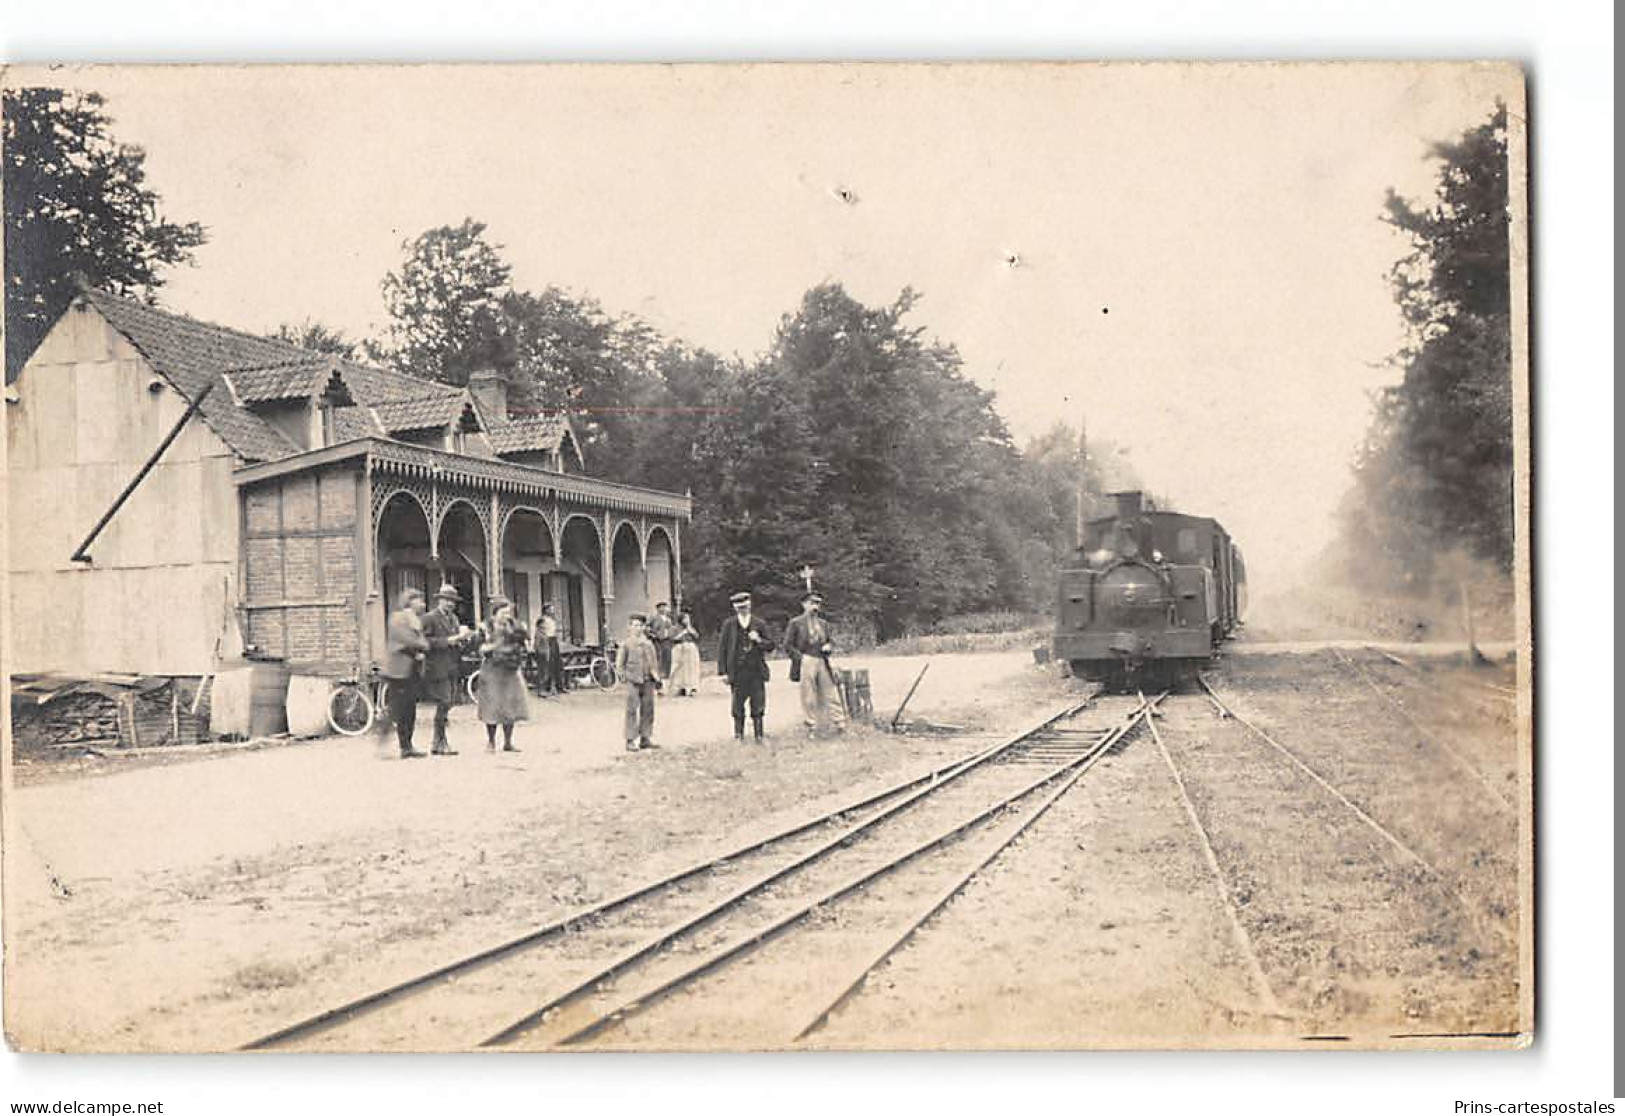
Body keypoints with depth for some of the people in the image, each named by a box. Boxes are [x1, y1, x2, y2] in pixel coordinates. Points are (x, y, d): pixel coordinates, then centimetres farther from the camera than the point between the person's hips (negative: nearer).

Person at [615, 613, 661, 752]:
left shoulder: (648, 642, 13)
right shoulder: (626, 643, 0)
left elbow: (654, 661, 17)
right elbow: (620, 662, -1)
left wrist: (657, 678, 13)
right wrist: (621, 673, -15)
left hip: (648, 680, 5)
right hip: (633, 681, -5)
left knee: (648, 710, 9)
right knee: (632, 711, -6)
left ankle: (646, 738, 18)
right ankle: (631, 741, -4)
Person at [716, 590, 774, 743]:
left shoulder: (759, 624, 8)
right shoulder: (729, 625, 4)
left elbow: (770, 646, 9)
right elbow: (722, 649, 3)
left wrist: (759, 640, -11)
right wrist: (723, 672, -3)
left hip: (757, 672, 1)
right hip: (737, 672, -1)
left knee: (758, 706, 2)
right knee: (738, 706, 2)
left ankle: (758, 735, 11)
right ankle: (738, 734, 13)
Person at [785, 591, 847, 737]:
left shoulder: (824, 623, 17)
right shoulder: (796, 623, 1)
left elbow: (830, 641, 25)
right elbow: (788, 645, -1)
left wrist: (829, 646, 2)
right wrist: (800, 657, -9)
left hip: (823, 662, 4)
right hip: (806, 663, -4)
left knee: (831, 694, 2)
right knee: (809, 698, -2)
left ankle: (840, 725, 5)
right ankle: (812, 728, 6)